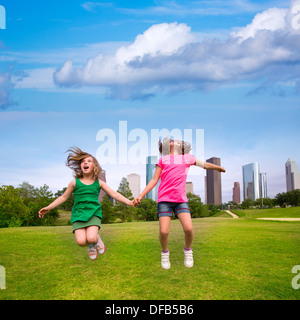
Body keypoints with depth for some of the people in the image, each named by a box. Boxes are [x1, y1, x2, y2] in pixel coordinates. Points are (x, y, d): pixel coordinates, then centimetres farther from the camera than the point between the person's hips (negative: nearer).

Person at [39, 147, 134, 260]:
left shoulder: (99, 183, 5)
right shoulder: (75, 183, 3)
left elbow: (114, 194, 5)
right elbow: (63, 197, 12)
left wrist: (129, 202, -5)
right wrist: (48, 208, 5)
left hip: (94, 213, 0)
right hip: (78, 214, 1)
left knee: (91, 238, -25)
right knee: (81, 241, -19)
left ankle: (97, 240, 15)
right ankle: (91, 246, 18)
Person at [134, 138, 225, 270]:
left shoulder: (187, 157, 15)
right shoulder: (163, 159, 13)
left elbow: (204, 165, 32)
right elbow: (154, 180, 11)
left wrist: (219, 168, 46)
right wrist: (140, 196, 4)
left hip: (181, 199, 1)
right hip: (164, 199, -1)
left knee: (189, 228, -15)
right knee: (164, 231, -12)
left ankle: (188, 250, 16)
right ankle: (165, 252, 19)